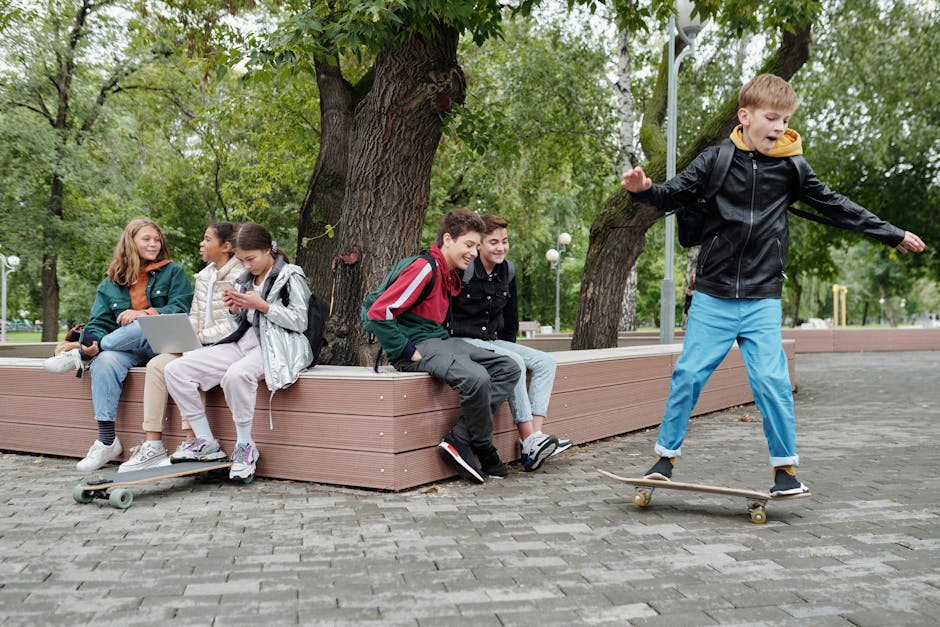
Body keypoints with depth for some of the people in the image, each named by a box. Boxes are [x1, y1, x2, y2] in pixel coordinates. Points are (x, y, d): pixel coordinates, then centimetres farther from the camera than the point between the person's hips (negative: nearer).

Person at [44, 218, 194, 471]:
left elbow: (180, 310, -3)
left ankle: (80, 355, -18)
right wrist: (93, 341, -18)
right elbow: (100, 321, 6)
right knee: (106, 361, -32)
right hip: (125, 348, 3)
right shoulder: (112, 281, 16)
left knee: (142, 326, -36)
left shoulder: (173, 272, 9)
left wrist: (144, 314, -18)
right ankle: (107, 441, -31)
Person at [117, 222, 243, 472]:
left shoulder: (239, 276, -9)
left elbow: (233, 326, -15)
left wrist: (195, 339, -17)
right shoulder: (204, 275, 18)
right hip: (201, 347, 8)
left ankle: (191, 442, -24)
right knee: (156, 364, -13)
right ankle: (152, 444, -18)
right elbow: (194, 317, 18)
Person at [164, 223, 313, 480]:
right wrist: (235, 310, 3)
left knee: (236, 374, -41)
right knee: (176, 370, -9)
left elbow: (300, 322, -9)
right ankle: (205, 441, -7)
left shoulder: (290, 276, -1)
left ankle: (245, 445, -22)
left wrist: (262, 305, -14)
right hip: (244, 341, 8)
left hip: (275, 344, -8)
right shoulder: (245, 279, 20)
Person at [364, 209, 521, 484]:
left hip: (440, 340, 10)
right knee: (476, 378, -32)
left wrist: (448, 342, 13)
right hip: (417, 345, -10)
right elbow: (378, 313, -21)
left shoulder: (451, 275, 15)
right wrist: (406, 352, -17)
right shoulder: (425, 268, -15)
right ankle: (484, 451, -7)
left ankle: (458, 441, -11)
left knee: (508, 368, -1)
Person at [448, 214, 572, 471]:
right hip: (462, 341, -8)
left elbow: (511, 315, 22)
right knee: (515, 362, -30)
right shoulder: (463, 270, -14)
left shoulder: (507, 270, 9)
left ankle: (535, 436, -20)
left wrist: (507, 345, 15)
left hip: (492, 342, 9)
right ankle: (530, 442, -28)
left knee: (545, 362, -6)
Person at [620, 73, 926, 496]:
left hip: (762, 299, 1)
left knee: (771, 380, -6)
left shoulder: (790, 168, 3)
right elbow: (676, 195, 0)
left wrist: (894, 236, 18)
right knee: (688, 374, 0)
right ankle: (666, 456, 17)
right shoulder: (715, 160, -1)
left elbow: (836, 207, 12)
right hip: (712, 296, 0)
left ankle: (786, 468, 10)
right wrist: (644, 189, -23)